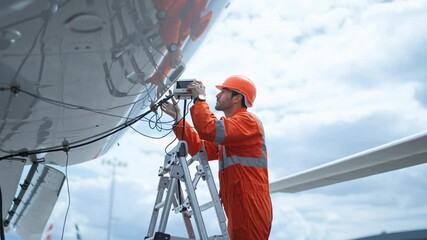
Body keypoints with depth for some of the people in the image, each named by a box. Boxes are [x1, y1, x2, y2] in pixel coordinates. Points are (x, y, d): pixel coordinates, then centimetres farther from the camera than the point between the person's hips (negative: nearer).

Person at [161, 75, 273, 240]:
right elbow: (199, 148, 17)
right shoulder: (228, 133, 24)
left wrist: (199, 98, -9)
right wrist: (178, 118, 14)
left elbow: (209, 129, -23)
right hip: (238, 208, 9)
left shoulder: (248, 121, -8)